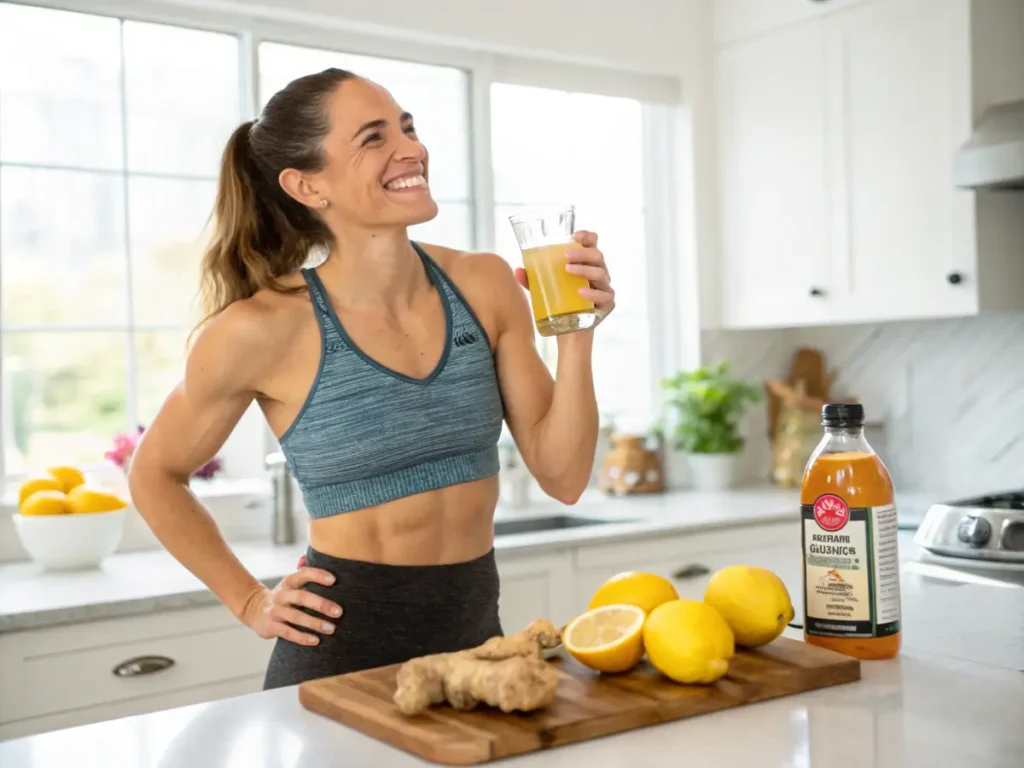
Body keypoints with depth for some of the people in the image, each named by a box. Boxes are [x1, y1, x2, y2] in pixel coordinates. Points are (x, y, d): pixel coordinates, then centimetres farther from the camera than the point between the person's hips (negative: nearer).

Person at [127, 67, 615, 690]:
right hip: (344, 648, -4)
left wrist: (577, 337, -14)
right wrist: (251, 603, -1)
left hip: (478, 632, 5)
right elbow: (155, 476, 2)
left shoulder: (485, 286, -4)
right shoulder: (264, 329, -15)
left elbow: (562, 478, -3)